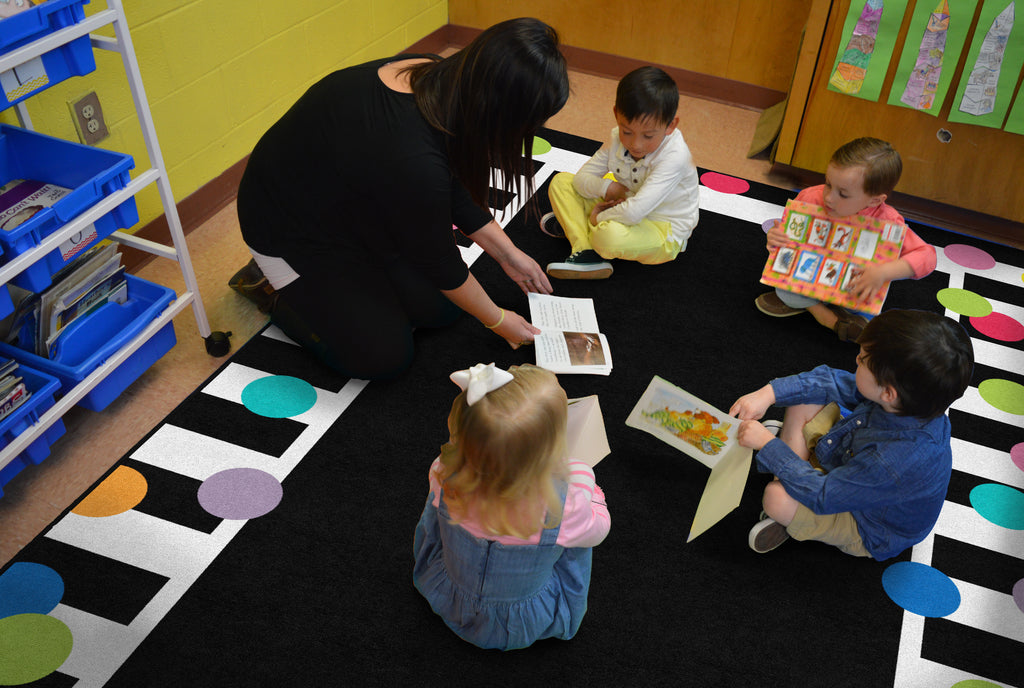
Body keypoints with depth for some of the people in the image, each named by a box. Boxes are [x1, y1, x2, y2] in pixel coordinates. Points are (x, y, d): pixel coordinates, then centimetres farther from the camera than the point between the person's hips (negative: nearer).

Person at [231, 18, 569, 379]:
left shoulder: (439, 79, -16)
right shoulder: (412, 159, -40)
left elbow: (457, 191, 2)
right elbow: (440, 262, -22)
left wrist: (508, 255, 6)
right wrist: (498, 320, -7)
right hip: (290, 230, -8)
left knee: (441, 308, 5)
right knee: (386, 356, -5)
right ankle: (272, 286, 11)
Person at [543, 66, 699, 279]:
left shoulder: (674, 157, -31)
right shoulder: (618, 138, -9)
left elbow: (634, 212, -39)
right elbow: (581, 178, -2)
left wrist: (599, 218, -23)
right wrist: (606, 188, -22)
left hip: (664, 233, -7)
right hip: (625, 209, 8)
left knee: (610, 235, -40)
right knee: (561, 182, 0)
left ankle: (577, 225, -4)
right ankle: (586, 252, -17)